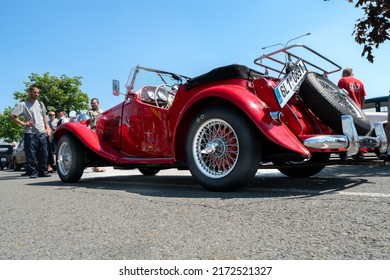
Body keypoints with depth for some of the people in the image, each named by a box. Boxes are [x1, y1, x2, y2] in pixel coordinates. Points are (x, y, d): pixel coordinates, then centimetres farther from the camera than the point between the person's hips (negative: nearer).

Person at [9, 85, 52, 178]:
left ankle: (43, 171, 13)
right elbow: (12, 116, -4)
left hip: (42, 133, 5)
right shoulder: (23, 104, -1)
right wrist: (23, 123, -10)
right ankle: (33, 172, 5)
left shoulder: (40, 104, 15)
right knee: (31, 155, -2)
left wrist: (47, 128, 13)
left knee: (43, 154, 5)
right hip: (30, 133, -4)